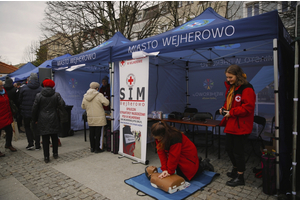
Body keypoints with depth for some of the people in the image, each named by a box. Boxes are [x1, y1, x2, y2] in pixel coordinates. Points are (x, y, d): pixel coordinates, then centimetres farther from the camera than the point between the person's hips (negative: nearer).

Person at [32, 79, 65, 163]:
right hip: (54, 120, 1)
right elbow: (62, 104, -11)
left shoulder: (38, 95, -3)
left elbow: (34, 108, 0)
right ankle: (55, 154, 25)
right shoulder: (56, 95, -4)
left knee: (45, 139, 5)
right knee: (55, 138, 15)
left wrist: (35, 119, 11)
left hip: (43, 121, 0)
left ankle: (46, 157, 8)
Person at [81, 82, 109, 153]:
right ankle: (97, 148, 10)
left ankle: (92, 148, 24)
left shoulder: (85, 96, 5)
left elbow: (83, 106, 14)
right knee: (98, 133, 3)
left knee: (91, 133, 13)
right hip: (99, 118, -5)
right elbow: (106, 103, -13)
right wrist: (104, 98, 6)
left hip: (90, 118, 5)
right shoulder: (99, 95, -13)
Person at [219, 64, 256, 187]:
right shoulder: (230, 87, 10)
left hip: (241, 126, -9)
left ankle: (240, 177, 22)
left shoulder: (246, 89, -17)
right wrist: (224, 108, 3)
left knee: (238, 151, 3)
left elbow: (248, 107, -22)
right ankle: (235, 170, 42)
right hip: (230, 125, 9)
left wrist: (232, 112, -20)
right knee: (229, 149, 19)